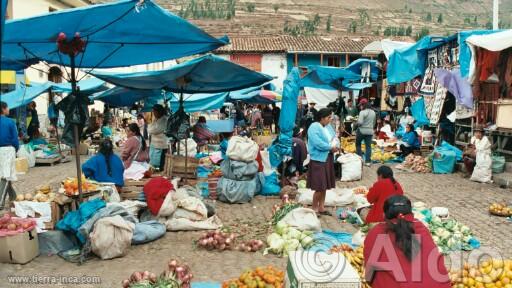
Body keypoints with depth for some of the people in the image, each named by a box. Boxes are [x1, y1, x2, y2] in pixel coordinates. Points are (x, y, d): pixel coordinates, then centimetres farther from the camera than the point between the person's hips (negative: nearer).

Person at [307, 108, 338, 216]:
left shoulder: (328, 126, 11)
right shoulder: (314, 128, -15)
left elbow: (335, 138, 14)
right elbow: (318, 143, -25)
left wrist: (336, 146, -8)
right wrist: (331, 147, -16)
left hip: (328, 158, 8)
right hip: (318, 159, -8)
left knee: (325, 186, 13)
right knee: (319, 187, -6)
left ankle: (321, 208, 24)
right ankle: (314, 209, 8)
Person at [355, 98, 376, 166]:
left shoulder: (362, 112, -14)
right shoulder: (373, 112, 8)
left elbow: (360, 122, -22)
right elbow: (374, 123, 16)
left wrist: (356, 124, -3)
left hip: (362, 130, -5)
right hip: (370, 131, 5)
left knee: (358, 144, 14)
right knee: (368, 146, 5)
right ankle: (368, 161, 4)